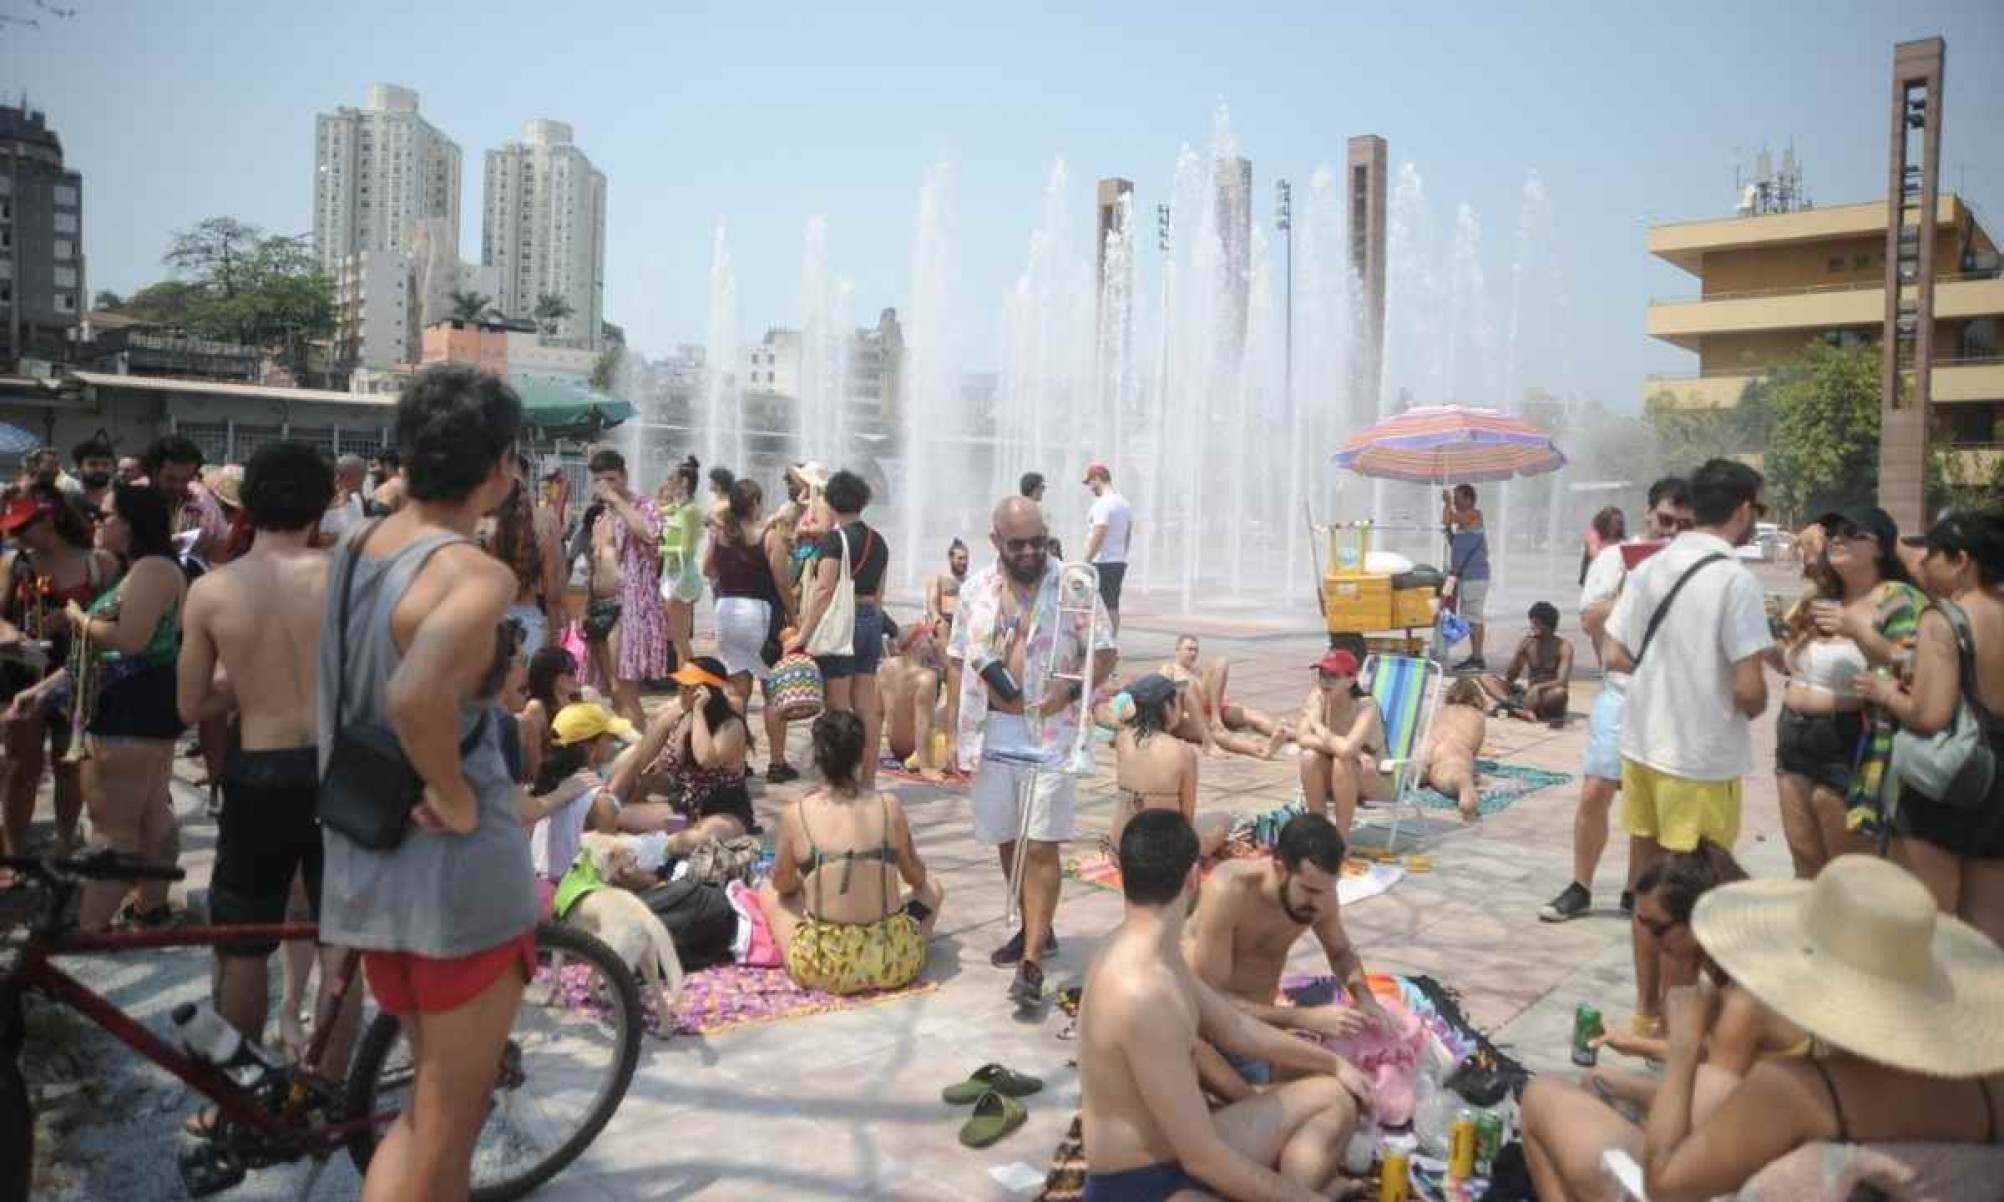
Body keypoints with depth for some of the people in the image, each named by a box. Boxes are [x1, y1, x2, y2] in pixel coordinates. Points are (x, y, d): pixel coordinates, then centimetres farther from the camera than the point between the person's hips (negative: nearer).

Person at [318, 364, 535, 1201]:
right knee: (444, 1119, 9)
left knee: (435, 1097, 25)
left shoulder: (348, 554, 5)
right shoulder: (475, 575, -21)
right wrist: (456, 798, -23)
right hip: (456, 867, -8)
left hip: (363, 862, 8)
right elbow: (417, 695, -38)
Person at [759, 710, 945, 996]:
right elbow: (916, 877, 10)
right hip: (895, 964, 1)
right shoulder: (889, 806, -5)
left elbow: (782, 884, 9)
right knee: (932, 886, 29)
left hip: (823, 969, -1)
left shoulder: (796, 814, -7)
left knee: (768, 891, 25)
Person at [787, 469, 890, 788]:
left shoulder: (834, 538, -11)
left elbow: (823, 591, -17)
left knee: (839, 708, -1)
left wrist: (803, 635, -16)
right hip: (872, 621, 7)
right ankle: (868, 781, 15)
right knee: (867, 707, 10)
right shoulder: (878, 541, 12)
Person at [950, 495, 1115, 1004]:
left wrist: (1068, 691, -18)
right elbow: (962, 663, 11)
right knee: (1008, 842, 14)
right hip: (992, 735, 4)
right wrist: (956, 734, 6)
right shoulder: (975, 590, 6)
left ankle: (1032, 962, -3)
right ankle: (1034, 929, 34)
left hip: (1051, 736, -4)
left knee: (1040, 846, -6)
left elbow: (1104, 654, -1)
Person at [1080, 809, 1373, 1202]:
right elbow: (1202, 1160, -26)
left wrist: (1334, 1063, 27)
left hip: (1177, 1151, 10)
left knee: (1333, 1095, 15)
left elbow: (1236, 1028, 20)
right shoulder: (1145, 993, -29)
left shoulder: (1150, 953, 4)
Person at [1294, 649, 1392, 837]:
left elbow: (1346, 749, -43)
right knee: (1310, 757, -25)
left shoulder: (1366, 706, -27)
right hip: (1336, 780, 4)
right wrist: (1338, 745, -35)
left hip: (1377, 781, -4)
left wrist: (1317, 726, -25)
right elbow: (1302, 739, -26)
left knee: (1342, 761, -33)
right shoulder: (1317, 697, -13)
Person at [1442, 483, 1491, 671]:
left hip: (1475, 576, -10)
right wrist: (1448, 530, 12)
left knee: (1474, 618, -9)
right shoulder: (1463, 520, 17)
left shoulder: (1474, 515, -10)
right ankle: (1474, 657, 16)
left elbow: (1447, 520, -21)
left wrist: (1447, 503, -5)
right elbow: (1454, 544, 24)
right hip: (1465, 575, 10)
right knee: (1470, 618, 11)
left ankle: (1478, 659, -7)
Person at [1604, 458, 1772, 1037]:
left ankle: (1647, 1003, 30)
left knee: (1648, 880, 17)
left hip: (1642, 742, 6)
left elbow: (1616, 656, 7)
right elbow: (1749, 689, -18)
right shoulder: (1735, 578, -15)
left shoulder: (1649, 568, 3)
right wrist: (1753, 709, 3)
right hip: (1702, 755, -6)